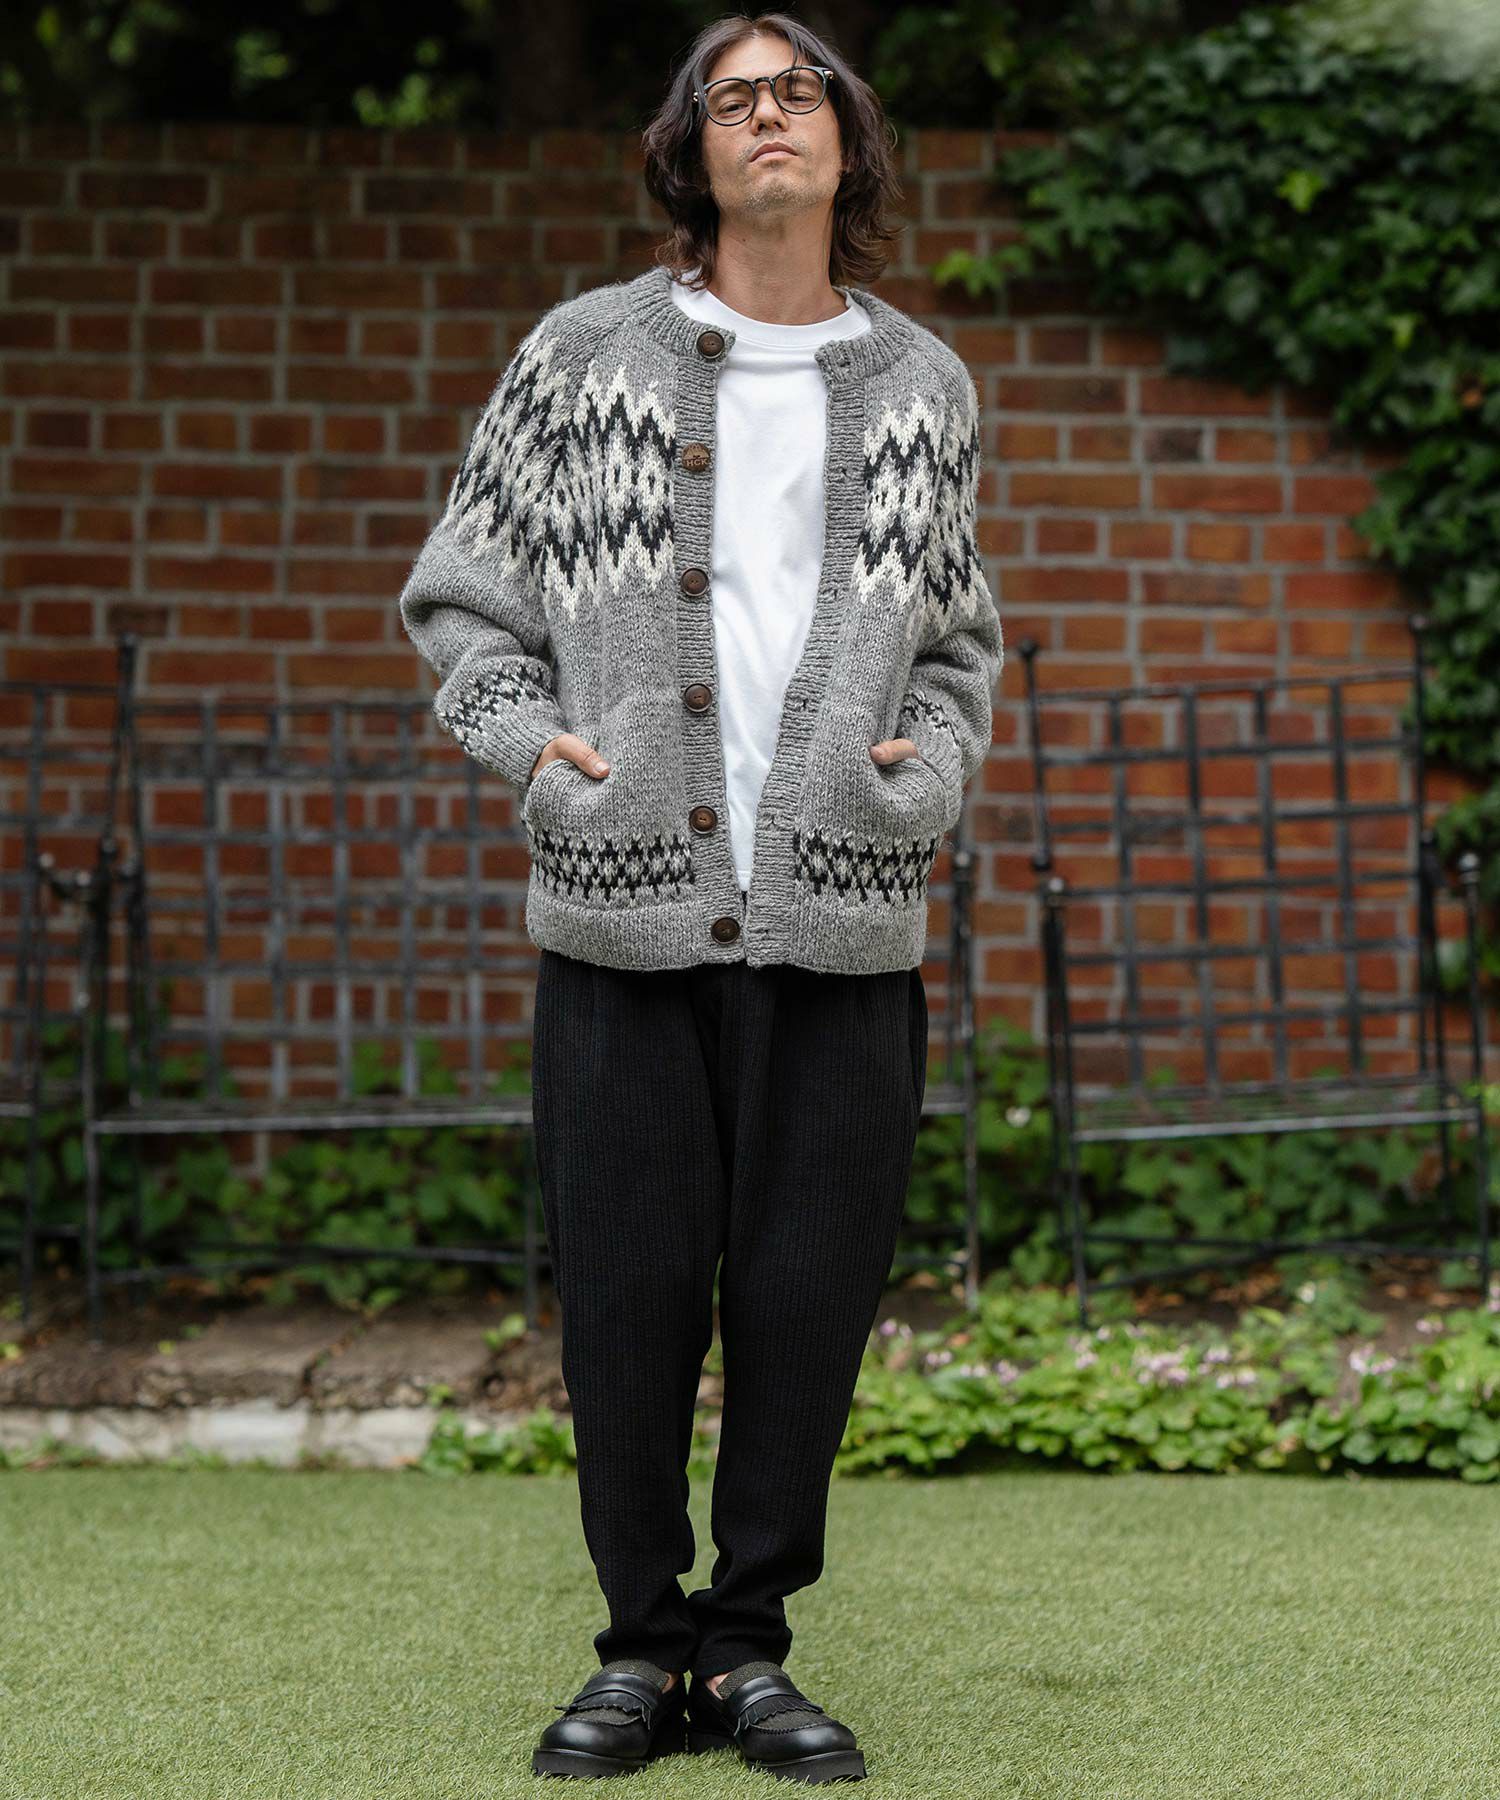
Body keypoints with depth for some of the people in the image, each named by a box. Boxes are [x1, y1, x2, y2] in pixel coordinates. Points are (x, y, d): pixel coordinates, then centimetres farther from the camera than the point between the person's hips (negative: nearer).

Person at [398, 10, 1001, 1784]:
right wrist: (528, 735, -4)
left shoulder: (924, 386, 14)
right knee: (627, 1296, 0)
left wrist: (932, 757, 4)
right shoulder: (582, 354, 8)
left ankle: (748, 1647, 16)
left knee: (810, 1303, 1)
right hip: (622, 905, -1)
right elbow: (457, 595, 12)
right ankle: (643, 1646, 16)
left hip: (843, 920, 1)